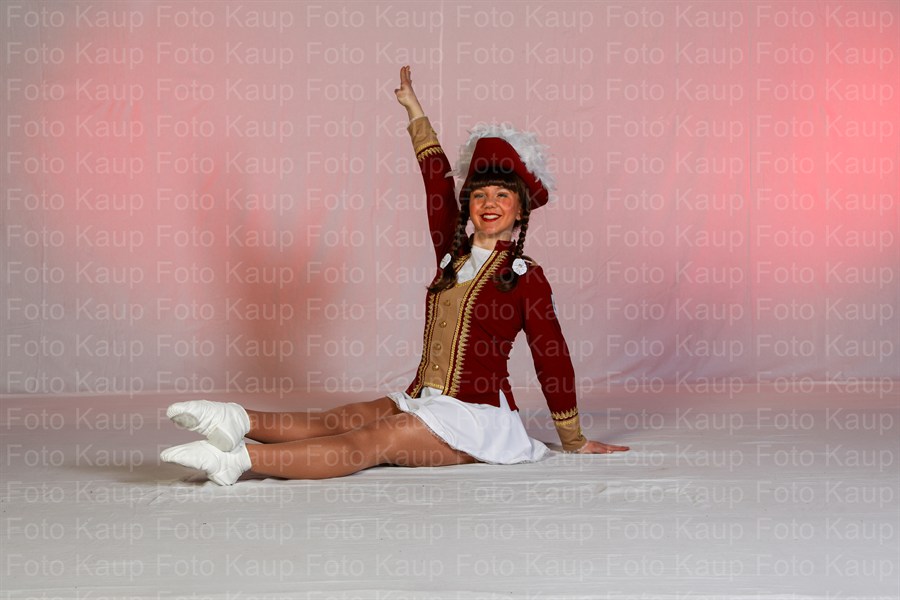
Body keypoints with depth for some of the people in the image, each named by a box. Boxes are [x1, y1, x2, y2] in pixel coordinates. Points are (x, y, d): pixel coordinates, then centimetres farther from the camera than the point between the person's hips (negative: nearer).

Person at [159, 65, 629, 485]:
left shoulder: (526, 278, -5)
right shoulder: (453, 254, 12)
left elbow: (553, 361, -1)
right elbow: (437, 178, 20)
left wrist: (572, 441, 5)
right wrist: (414, 110, 29)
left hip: (476, 417, -7)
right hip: (423, 402, 7)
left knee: (367, 443, -28)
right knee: (336, 421, -18)